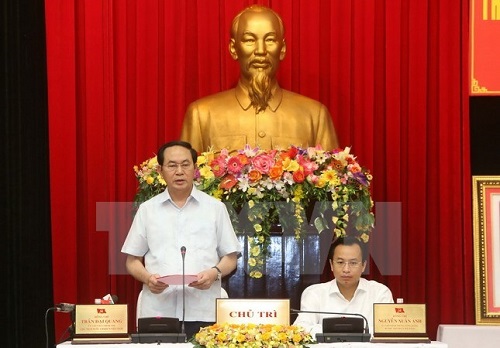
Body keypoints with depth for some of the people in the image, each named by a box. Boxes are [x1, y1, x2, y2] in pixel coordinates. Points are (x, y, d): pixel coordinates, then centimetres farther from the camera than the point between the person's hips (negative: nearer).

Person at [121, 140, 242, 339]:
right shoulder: (147, 210, 12)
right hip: (157, 313, 1)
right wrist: (147, 278, -8)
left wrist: (215, 273, -11)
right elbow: (132, 260, 13)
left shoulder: (215, 208, 9)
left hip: (203, 313, 0)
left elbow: (230, 258, 11)